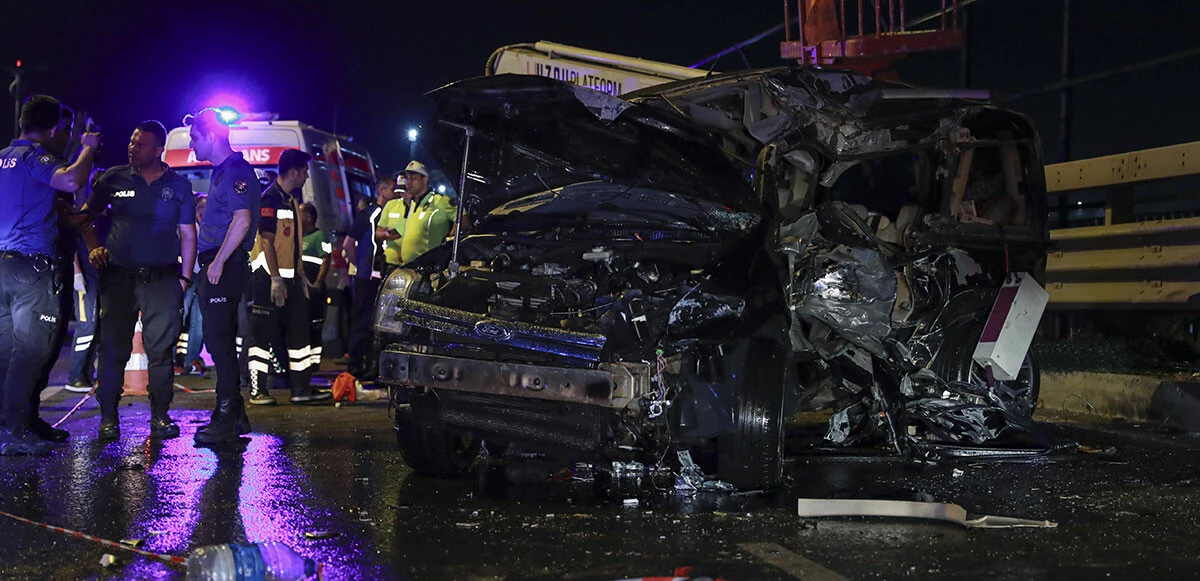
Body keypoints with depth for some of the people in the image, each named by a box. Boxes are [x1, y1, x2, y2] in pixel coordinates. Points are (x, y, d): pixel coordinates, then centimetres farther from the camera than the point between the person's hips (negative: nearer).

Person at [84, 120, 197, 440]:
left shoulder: (178, 185, 5)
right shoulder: (114, 178, 5)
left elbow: (188, 234, 7)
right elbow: (86, 214, 14)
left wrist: (185, 277, 2)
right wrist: (93, 247, -1)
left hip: (162, 279, 0)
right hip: (118, 278, 1)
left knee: (161, 348, -1)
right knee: (113, 347, 1)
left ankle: (160, 415, 8)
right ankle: (108, 417, 8)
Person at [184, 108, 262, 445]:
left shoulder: (236, 171, -12)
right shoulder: (221, 172, 20)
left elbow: (242, 219, -23)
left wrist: (218, 262, -23)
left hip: (225, 268, -11)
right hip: (216, 268, 11)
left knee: (220, 342, -10)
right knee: (220, 341, 13)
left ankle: (227, 420, -8)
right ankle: (234, 415, 19)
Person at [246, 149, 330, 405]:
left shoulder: (292, 200, 17)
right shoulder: (270, 199, -12)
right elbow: (267, 241, -17)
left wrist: (300, 275, 18)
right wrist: (275, 279, -21)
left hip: (289, 276, 9)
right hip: (268, 275, -9)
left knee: (300, 331, 9)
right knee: (263, 334, -4)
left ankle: (302, 389, 12)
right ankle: (258, 391, 1)